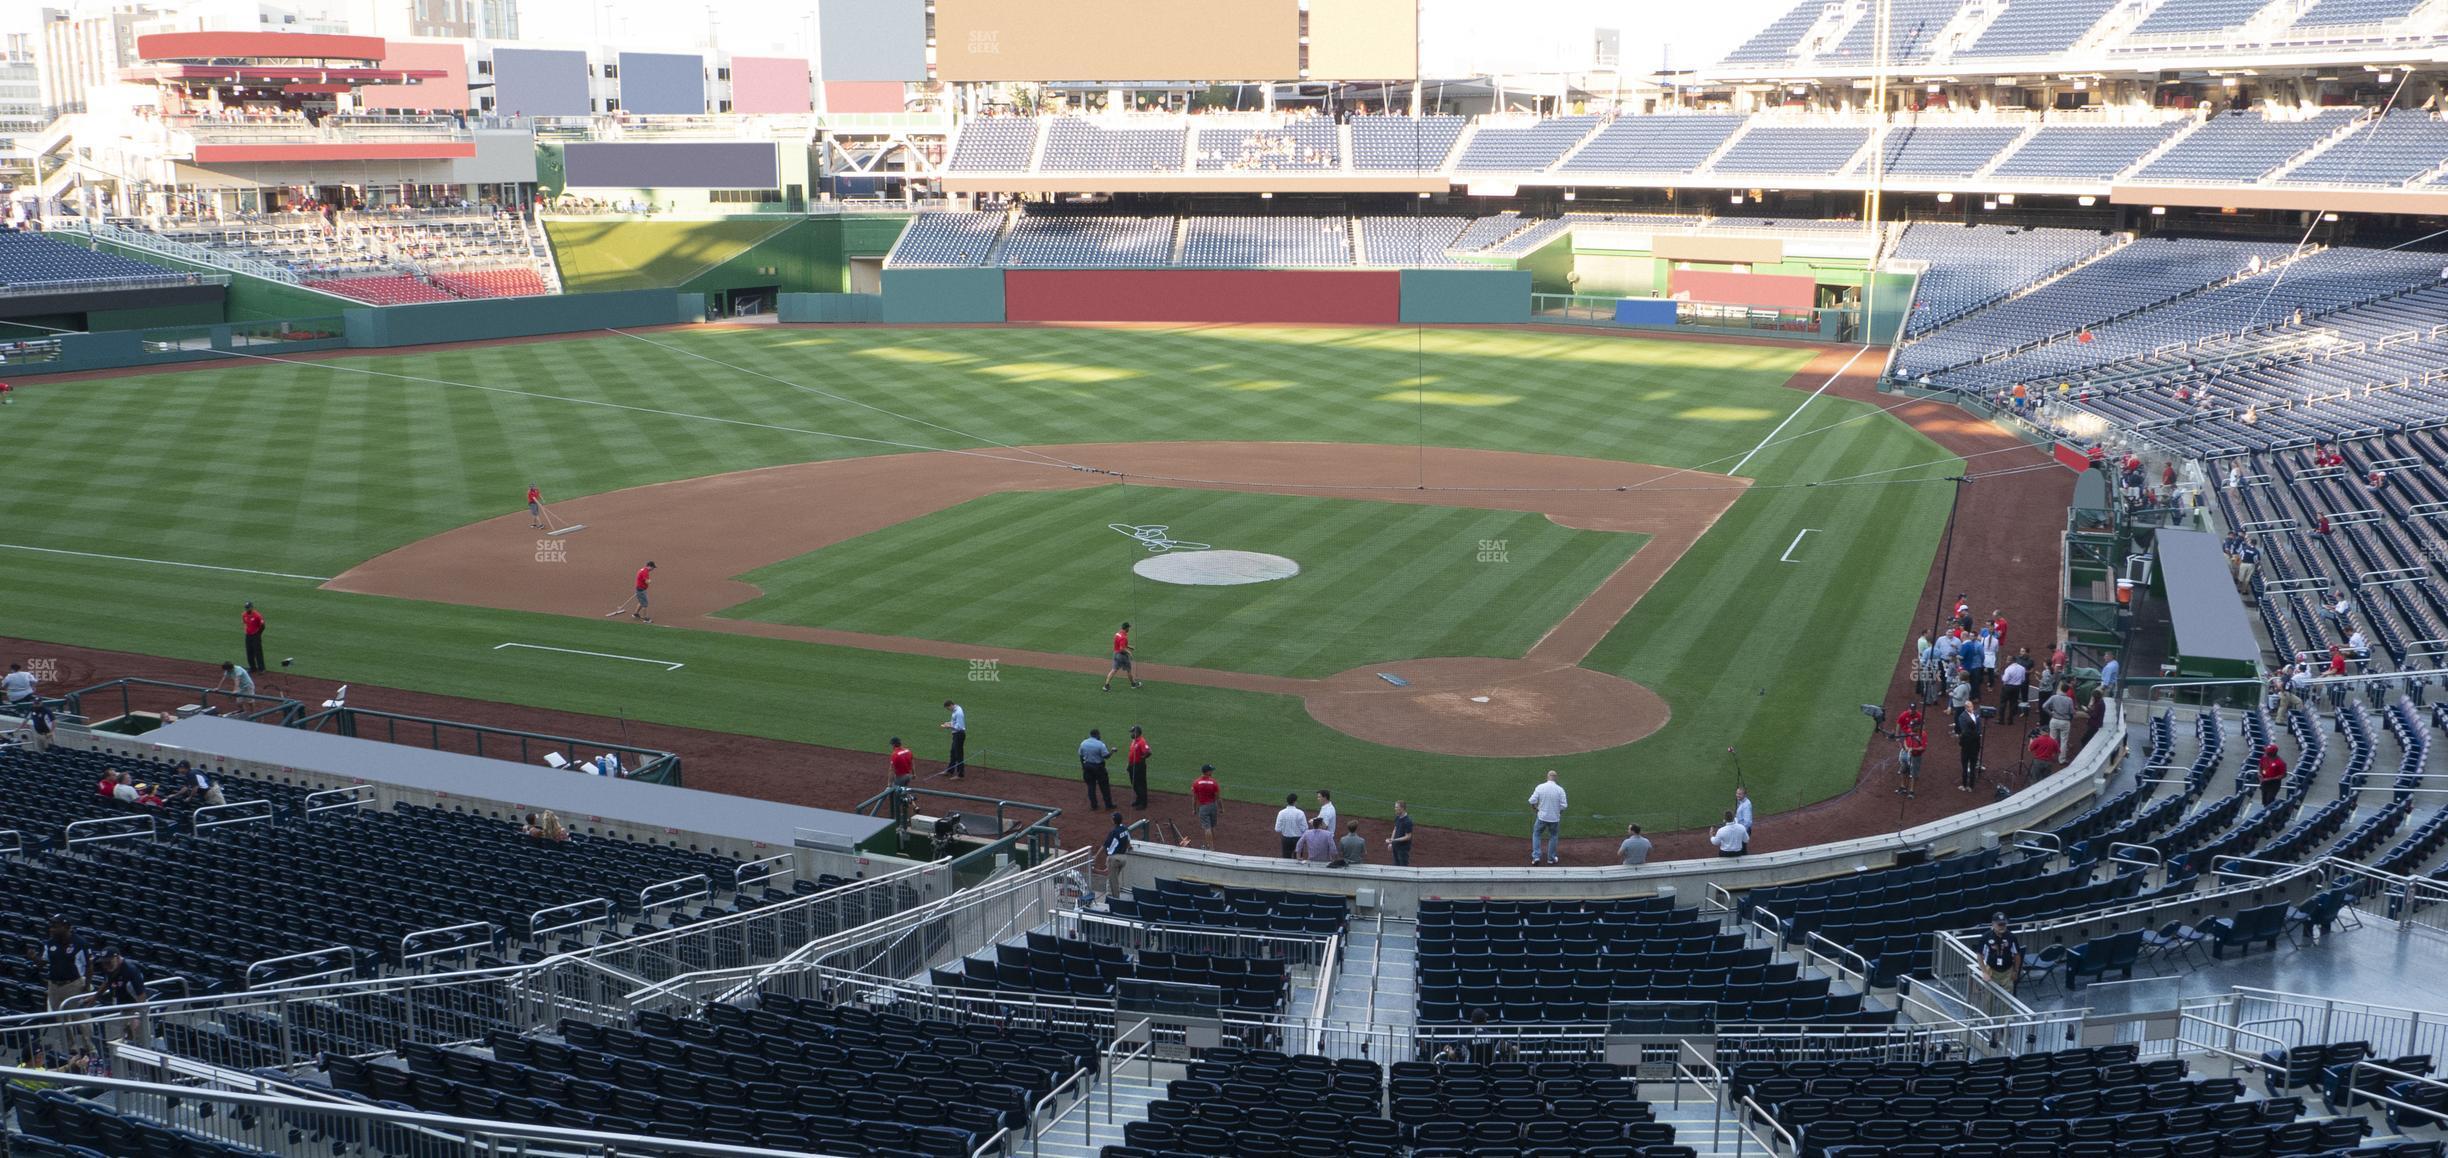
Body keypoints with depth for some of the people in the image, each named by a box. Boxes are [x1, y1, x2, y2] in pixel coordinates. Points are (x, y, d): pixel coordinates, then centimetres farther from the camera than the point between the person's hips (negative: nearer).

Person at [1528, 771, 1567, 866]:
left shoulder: (1540, 787, -9)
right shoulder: (1560, 789, -10)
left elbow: (1532, 801, -9)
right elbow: (1563, 805, -10)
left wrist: (1535, 809, 11)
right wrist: (1559, 813, 10)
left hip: (1542, 817, 0)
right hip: (1555, 818, 0)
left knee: (1536, 835, 17)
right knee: (1553, 837, 19)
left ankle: (1536, 856, 7)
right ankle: (1551, 858, 25)